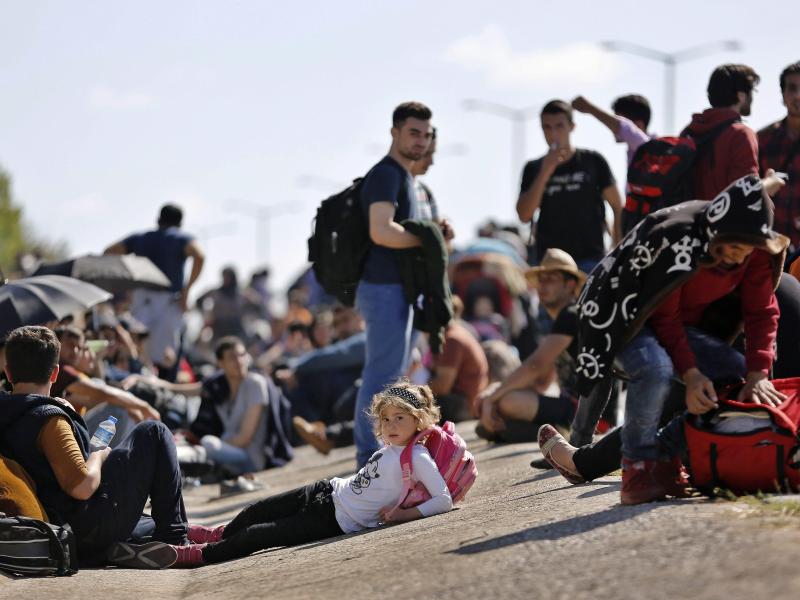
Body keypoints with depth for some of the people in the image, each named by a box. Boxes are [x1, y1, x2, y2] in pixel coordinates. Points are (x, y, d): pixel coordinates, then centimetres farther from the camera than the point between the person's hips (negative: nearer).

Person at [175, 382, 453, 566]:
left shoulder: (417, 458, -19)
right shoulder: (391, 449, 5)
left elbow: (444, 500, -27)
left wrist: (406, 514, -28)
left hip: (336, 522, -8)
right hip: (327, 492, 8)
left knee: (256, 537, -4)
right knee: (258, 511, 19)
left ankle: (202, 553, 14)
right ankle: (219, 534, 49)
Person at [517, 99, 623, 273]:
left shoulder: (593, 161, 4)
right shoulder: (533, 169, 9)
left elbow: (618, 207, 7)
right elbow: (524, 215, -2)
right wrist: (545, 173, -9)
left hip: (590, 259, -2)